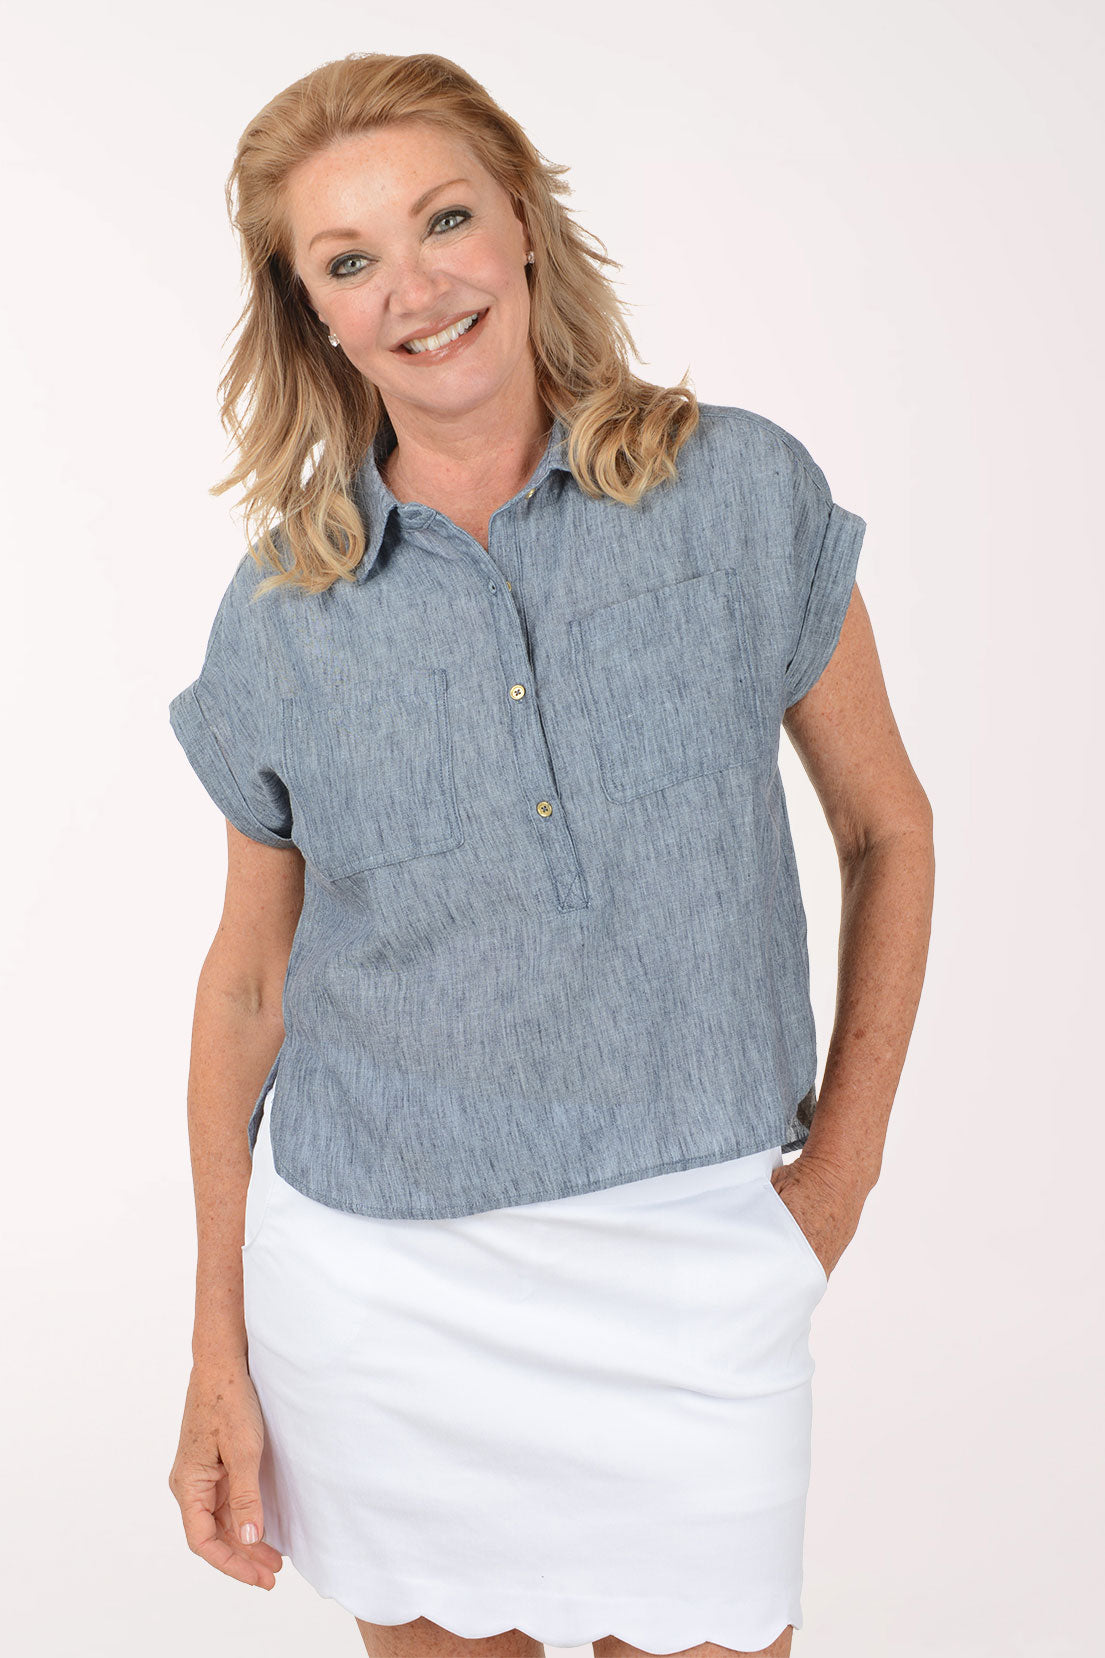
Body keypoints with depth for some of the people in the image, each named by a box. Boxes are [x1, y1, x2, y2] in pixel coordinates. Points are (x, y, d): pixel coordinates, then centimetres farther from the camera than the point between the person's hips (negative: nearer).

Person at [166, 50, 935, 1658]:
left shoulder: (744, 491, -5)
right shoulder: (283, 610, -2)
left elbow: (886, 824, 4)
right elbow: (249, 980, 5)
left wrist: (847, 1151, -1)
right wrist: (219, 1358, 6)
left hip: (693, 1272, -1)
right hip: (373, 1274, 1)